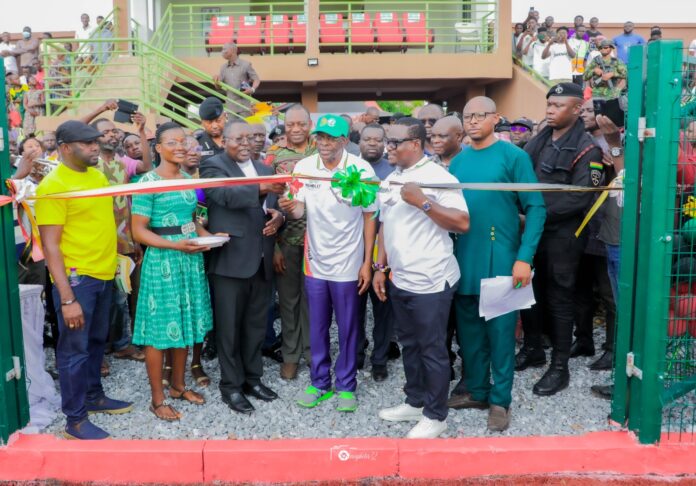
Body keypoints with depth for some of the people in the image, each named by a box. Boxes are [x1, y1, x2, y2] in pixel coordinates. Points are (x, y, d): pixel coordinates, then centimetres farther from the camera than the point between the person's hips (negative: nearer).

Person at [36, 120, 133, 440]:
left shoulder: (97, 176, 8)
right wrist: (66, 298, -21)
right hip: (76, 278, -8)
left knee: (97, 341, 20)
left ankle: (93, 396, 37)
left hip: (103, 274, 8)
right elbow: (50, 246, -18)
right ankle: (75, 419, 16)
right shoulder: (53, 185, -15)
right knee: (75, 348, 3)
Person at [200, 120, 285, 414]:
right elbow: (229, 195, -24)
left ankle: (253, 378, 30)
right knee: (229, 327, 5)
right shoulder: (213, 166, -6)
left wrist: (278, 216, -6)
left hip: (261, 260, 6)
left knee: (256, 324, 15)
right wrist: (261, 189, -41)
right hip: (230, 261, -6)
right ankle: (231, 386, 18)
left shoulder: (265, 169, 14)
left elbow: (275, 204, 18)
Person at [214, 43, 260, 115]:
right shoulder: (223, 67, 13)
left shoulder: (245, 64, 0)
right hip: (231, 106, 4)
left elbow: (256, 79, 1)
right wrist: (216, 80, -8)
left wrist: (252, 89, -19)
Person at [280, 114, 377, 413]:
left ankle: (346, 385, 26)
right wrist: (289, 208, -31)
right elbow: (299, 211, -6)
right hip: (315, 261, 3)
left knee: (347, 328, 9)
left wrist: (367, 263, -8)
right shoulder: (304, 167, -4)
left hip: (348, 263, -3)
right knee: (317, 328, 14)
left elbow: (369, 217, -6)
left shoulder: (362, 170, -11)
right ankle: (320, 383, 30)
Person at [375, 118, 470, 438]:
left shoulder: (438, 176, -12)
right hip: (400, 280, 8)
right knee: (409, 345, 18)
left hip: (430, 281, -8)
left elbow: (462, 223, -18)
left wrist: (423, 202, -23)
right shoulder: (391, 180, 12)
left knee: (432, 349, 3)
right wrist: (381, 267, 15)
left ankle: (435, 416, 17)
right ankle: (415, 402, 34)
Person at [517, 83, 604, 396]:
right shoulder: (539, 141, 9)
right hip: (533, 230, 6)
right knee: (530, 292, 14)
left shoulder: (586, 149, -10)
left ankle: (559, 367, 15)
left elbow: (580, 198, -18)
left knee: (560, 299, 3)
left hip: (562, 235, -6)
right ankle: (532, 349, 33)